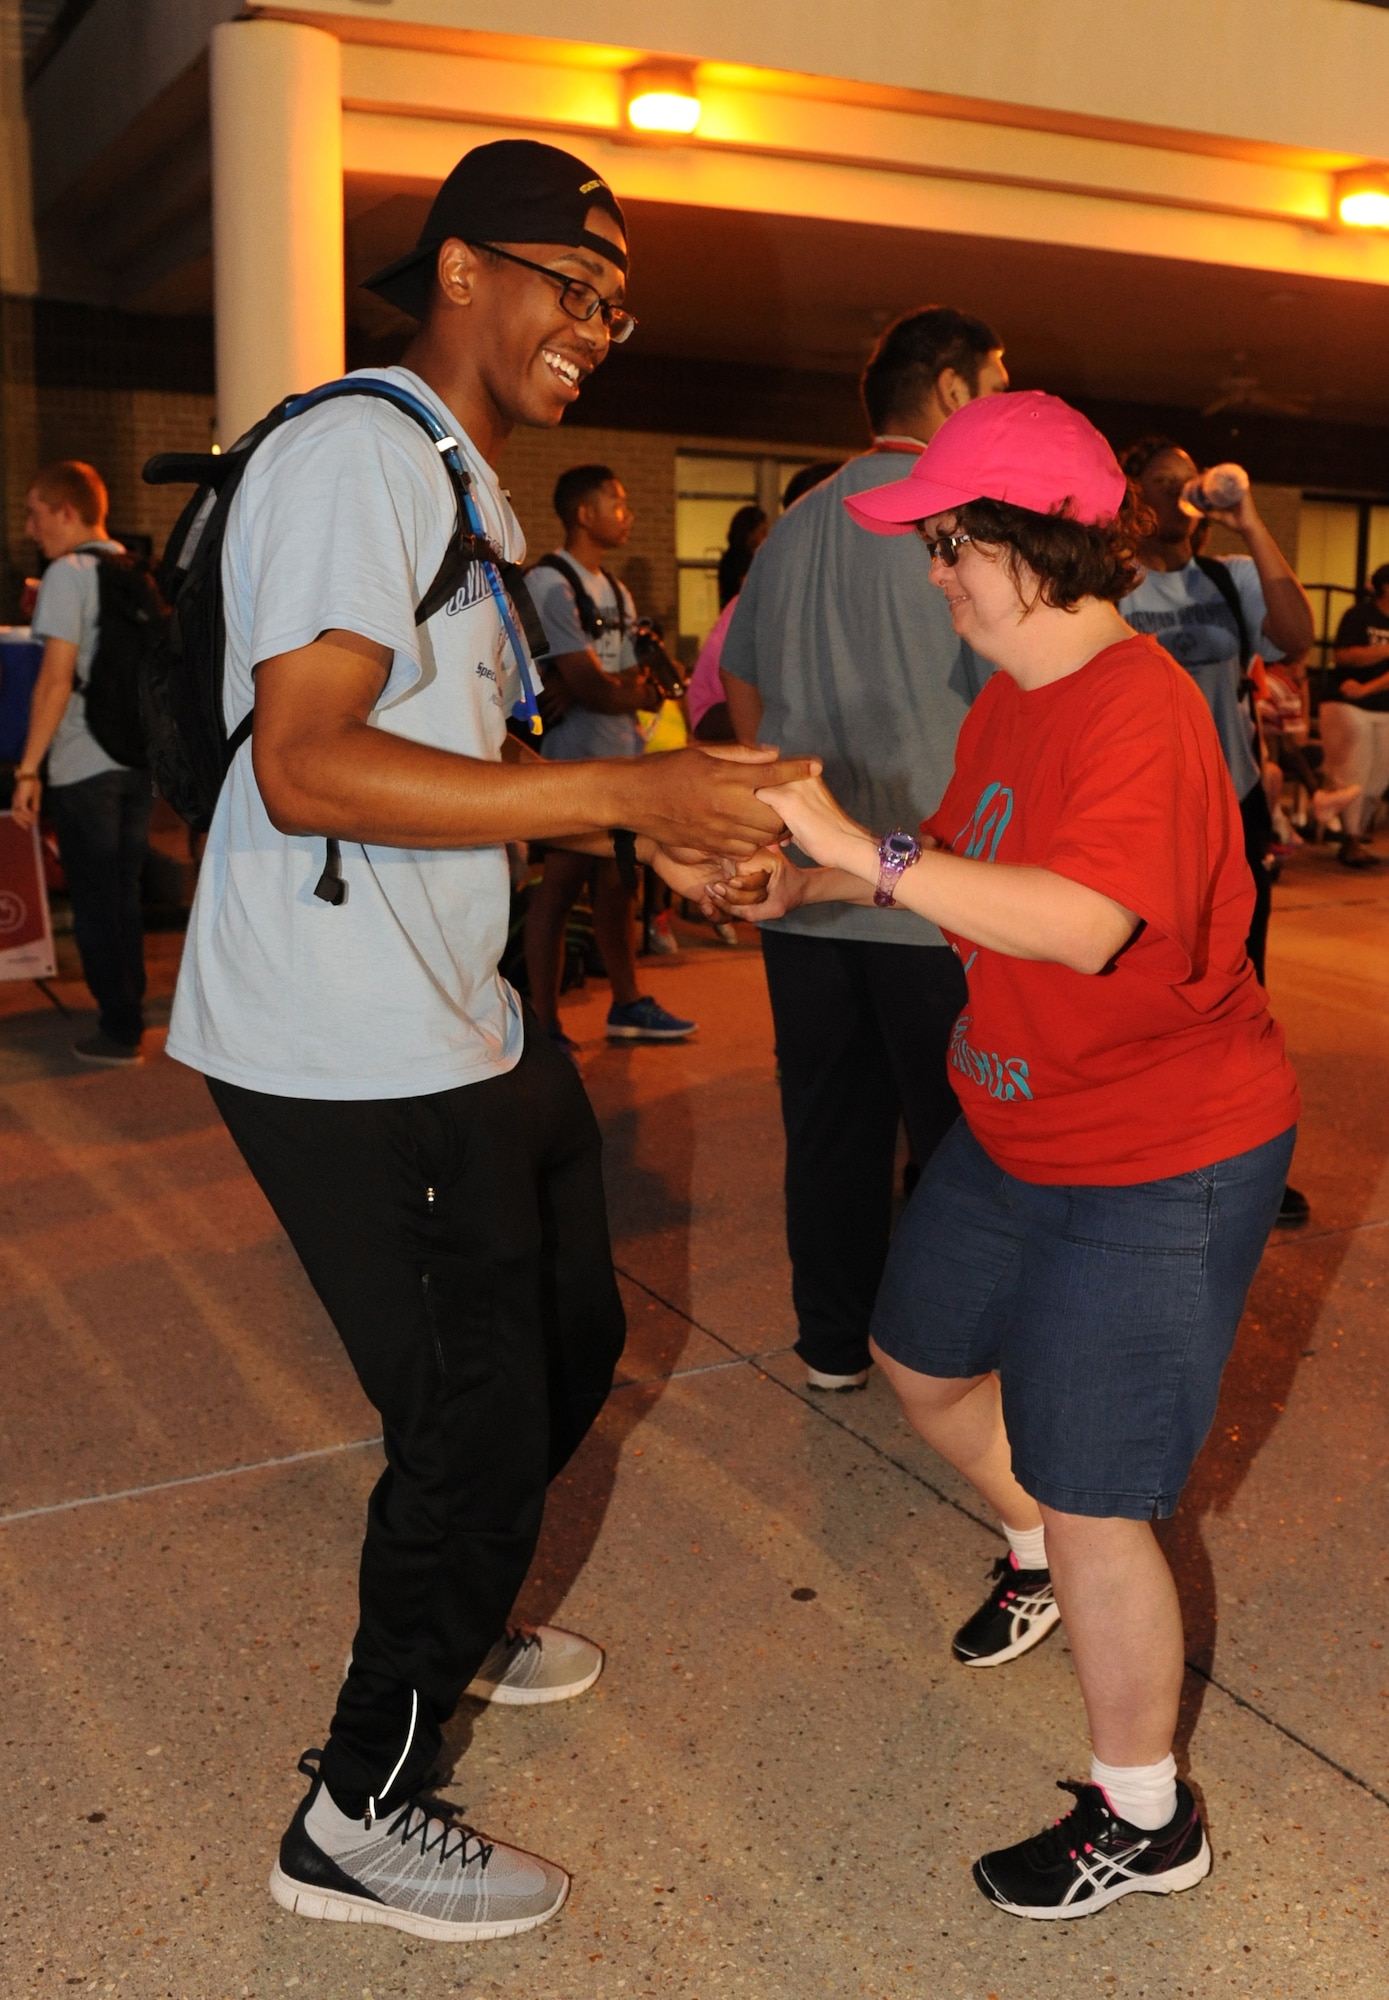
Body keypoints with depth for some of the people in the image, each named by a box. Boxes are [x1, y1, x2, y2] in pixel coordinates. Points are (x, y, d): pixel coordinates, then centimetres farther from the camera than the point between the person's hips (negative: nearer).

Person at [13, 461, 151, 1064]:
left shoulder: (67, 574, -10)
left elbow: (56, 679, -17)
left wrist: (28, 770, -15)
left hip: (85, 765, -7)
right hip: (140, 758, 7)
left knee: (94, 900, 2)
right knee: (124, 894, 15)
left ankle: (118, 1032, 7)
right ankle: (129, 1016, 22)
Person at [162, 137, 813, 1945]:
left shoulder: (467, 493, 18)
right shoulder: (358, 454, -15)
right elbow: (309, 765, -26)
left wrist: (655, 826, 10)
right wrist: (621, 789, -26)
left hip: (457, 1020, 10)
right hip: (348, 1052, -10)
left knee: (569, 1333, 20)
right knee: (477, 1411, -1)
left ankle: (446, 1619, 45)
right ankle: (359, 1819, 20)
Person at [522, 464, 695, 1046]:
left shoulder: (616, 592, 19)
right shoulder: (549, 583, -10)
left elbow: (633, 683, 13)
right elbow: (588, 687, -16)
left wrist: (609, 686, -9)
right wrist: (640, 692, 1)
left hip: (620, 758, 8)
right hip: (572, 762, -8)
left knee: (617, 882, 14)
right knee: (558, 888, -5)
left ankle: (627, 1006, 25)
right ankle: (545, 1026, 0)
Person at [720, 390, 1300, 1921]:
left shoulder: (1137, 709, -26)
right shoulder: (1011, 698, 5)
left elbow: (1085, 922, -40)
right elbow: (971, 869, 16)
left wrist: (861, 849, -39)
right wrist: (810, 884, 2)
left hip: (1158, 1164, -10)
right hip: (1016, 1126, 10)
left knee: (1092, 1504, 0)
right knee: (921, 1360, 25)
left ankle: (1145, 1821, 24)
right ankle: (1040, 1552, 54)